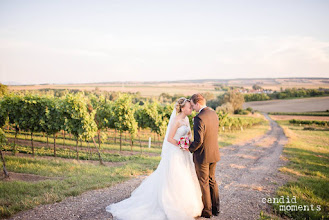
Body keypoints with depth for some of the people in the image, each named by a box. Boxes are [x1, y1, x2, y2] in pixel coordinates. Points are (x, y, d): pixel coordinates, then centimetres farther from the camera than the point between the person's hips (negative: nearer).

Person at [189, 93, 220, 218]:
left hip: (202, 156, -8)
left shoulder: (199, 118, -24)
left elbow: (198, 140, -26)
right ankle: (215, 208, 29)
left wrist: (190, 149, -8)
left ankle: (207, 211, 19)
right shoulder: (214, 114, 3)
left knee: (204, 183, 7)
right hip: (214, 153, 8)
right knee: (212, 180, 20)